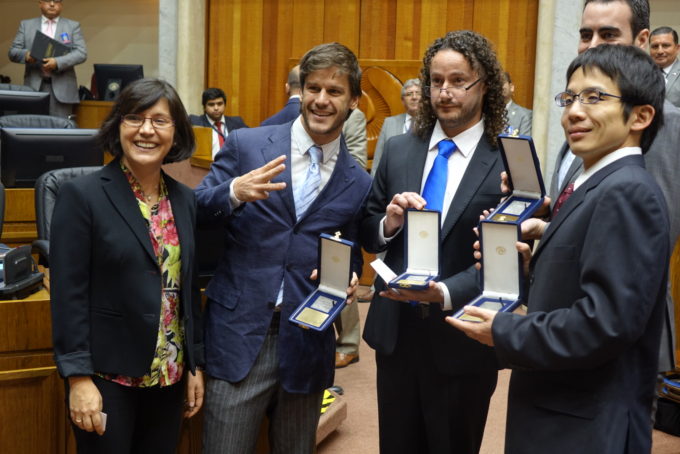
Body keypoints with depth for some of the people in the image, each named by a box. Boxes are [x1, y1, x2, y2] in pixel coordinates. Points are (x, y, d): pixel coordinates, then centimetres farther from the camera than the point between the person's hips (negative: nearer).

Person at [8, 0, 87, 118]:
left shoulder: (73, 26, 10)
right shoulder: (26, 25, 14)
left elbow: (81, 53, -2)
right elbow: (13, 52, 10)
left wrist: (58, 62, -16)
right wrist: (26, 55, -14)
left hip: (61, 87, -1)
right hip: (34, 86, 1)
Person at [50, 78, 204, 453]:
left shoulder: (184, 200, 6)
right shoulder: (82, 195, -10)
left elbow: (188, 289, 11)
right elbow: (68, 294, -12)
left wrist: (195, 364, 10)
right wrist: (78, 377, -15)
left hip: (169, 374, 5)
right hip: (107, 374, -5)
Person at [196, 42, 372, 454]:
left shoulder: (359, 183, 5)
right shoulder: (246, 145, 0)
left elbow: (351, 257, 13)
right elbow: (196, 214, -1)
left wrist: (348, 282, -10)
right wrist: (234, 192, -21)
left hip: (308, 342, 2)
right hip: (239, 332, -2)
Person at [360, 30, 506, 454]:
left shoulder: (510, 162, -11)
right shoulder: (398, 150, 4)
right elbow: (368, 235, 8)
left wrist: (445, 293, -28)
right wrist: (388, 224, -14)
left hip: (463, 339, -4)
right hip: (395, 330, 4)